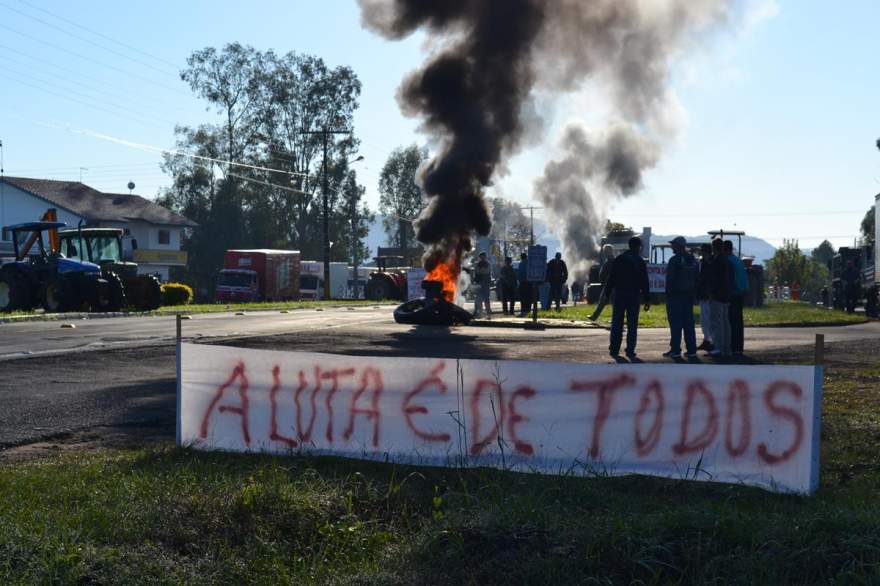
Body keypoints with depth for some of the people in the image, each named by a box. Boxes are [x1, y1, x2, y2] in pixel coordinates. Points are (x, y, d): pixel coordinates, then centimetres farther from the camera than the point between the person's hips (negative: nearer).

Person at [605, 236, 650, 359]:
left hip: (619, 295, 2)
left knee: (616, 324, 7)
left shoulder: (618, 260, 6)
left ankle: (614, 350, 6)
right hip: (633, 296, -2)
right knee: (632, 325, 2)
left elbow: (611, 279, 4)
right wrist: (647, 299, 0)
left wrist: (607, 294, 7)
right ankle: (630, 351, -2)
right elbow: (644, 282, -2)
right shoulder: (640, 261, -1)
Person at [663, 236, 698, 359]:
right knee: (688, 323, 9)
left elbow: (670, 279, -14)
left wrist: (668, 294, -8)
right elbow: (697, 279, 14)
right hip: (689, 296, 7)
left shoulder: (675, 260, -11)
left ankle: (675, 350, -7)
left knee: (675, 323, -6)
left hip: (675, 295, -7)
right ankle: (691, 350, 8)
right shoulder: (693, 260, 12)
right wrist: (693, 293, 16)